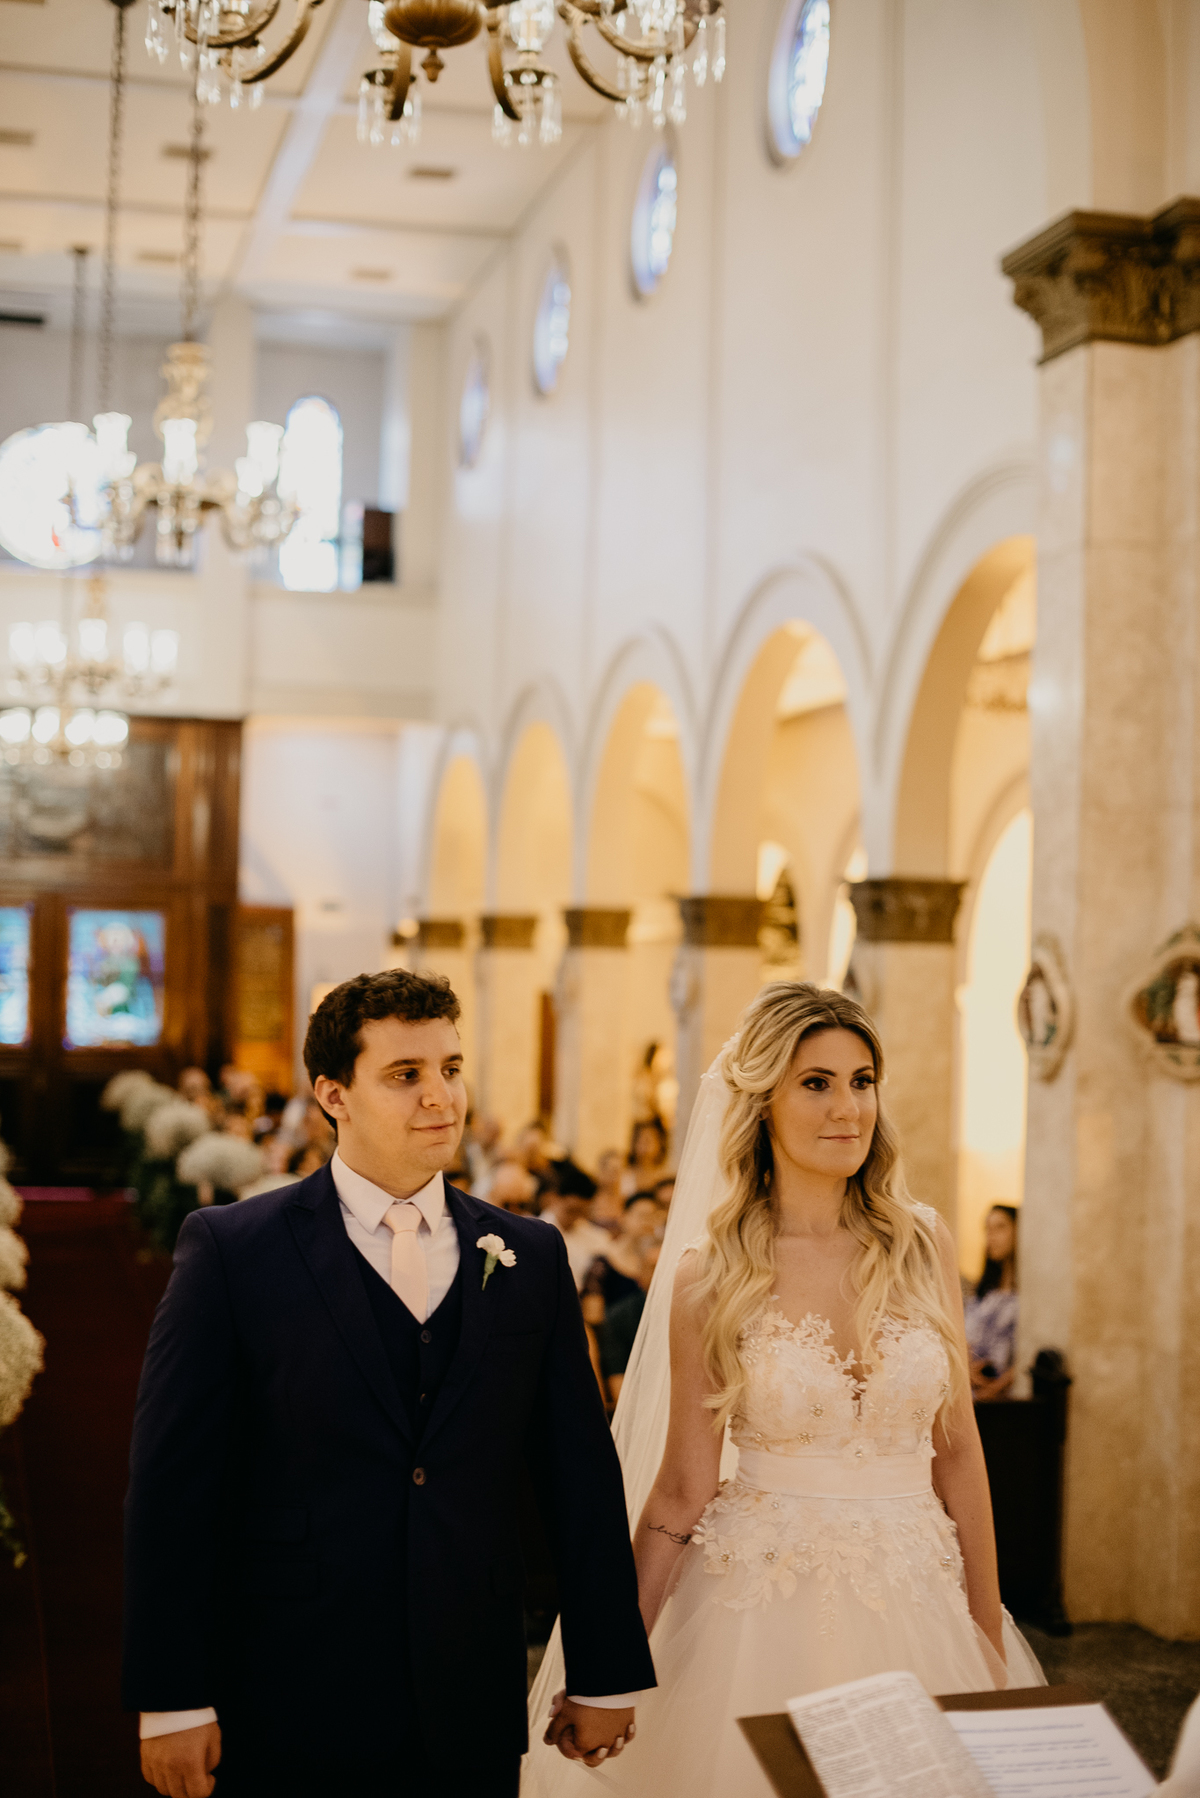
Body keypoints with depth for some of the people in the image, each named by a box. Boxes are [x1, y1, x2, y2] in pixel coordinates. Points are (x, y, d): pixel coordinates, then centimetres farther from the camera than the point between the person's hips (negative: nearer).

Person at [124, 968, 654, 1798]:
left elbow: (581, 1473, 7)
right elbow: (172, 1481, -6)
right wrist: (173, 1700, -9)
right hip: (286, 1720, -2)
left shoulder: (530, 1257, 5)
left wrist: (606, 1675, 7)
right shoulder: (230, 1250, -5)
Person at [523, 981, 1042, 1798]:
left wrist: (992, 1640, 8)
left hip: (915, 1607, 2)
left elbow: (956, 1449, 6)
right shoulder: (710, 1278, -7)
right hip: (763, 1607, -2)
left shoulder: (922, 1244, 0)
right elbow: (681, 1492, -2)